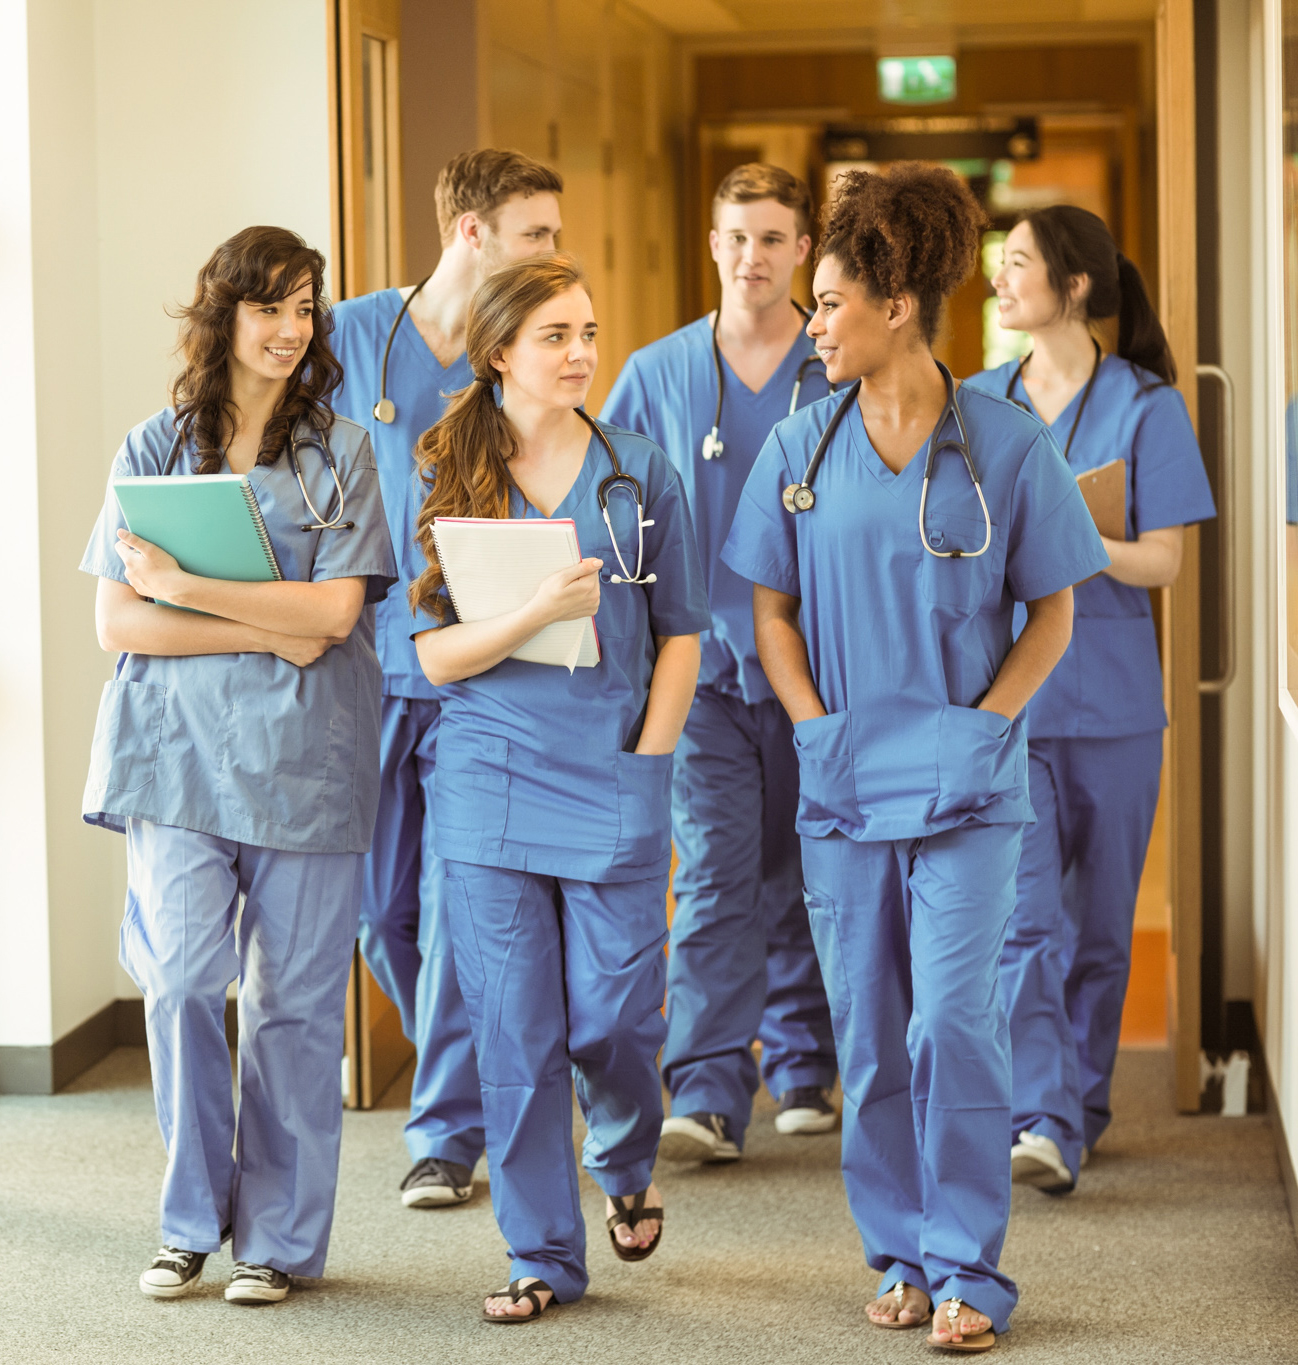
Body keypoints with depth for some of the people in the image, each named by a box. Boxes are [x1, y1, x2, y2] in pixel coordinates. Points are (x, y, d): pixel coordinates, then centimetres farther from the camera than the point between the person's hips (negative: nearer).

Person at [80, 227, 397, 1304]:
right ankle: (193, 1220, 8)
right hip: (176, 750, 1)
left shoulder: (339, 453, 6)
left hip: (304, 757, 0)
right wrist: (266, 633, -8)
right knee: (181, 979, -10)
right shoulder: (153, 451, 8)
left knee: (292, 998, 1)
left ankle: (278, 1236, 12)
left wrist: (186, 588, -11)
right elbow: (119, 620, 1)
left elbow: (333, 610, -6)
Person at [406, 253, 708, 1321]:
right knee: (515, 1030, 1)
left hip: (612, 789, 0)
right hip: (490, 789, 0)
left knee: (611, 1021, 0)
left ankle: (627, 1165, 33)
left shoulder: (640, 474, 4)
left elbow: (679, 635, 7)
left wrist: (645, 765, -3)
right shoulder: (447, 480, 3)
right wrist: (535, 614, -19)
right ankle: (544, 1253, 13)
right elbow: (437, 653, -1)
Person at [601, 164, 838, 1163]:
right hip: (704, 660, 0)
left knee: (802, 874, 10)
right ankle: (707, 1095, -14)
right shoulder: (657, 375, 5)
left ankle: (802, 1063, 26)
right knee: (715, 873, -10)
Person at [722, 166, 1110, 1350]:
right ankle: (900, 1253, 21)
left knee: (952, 1020, -10)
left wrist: (981, 722, -10)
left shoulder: (1007, 445, -5)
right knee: (867, 1033, 8)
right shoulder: (801, 449, 4)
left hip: (965, 784, -3)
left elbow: (1053, 611, 2)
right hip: (843, 783, 3)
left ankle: (966, 1269, 0)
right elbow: (772, 609, 11)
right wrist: (815, 725, -3)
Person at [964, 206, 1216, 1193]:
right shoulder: (977, 404, 9)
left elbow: (1163, 562, -7)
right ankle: (1041, 1123, -17)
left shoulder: (1146, 409, -2)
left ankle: (1080, 1106, 25)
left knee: (1098, 921, 9)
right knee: (1022, 917, -12)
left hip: (1105, 695, -1)